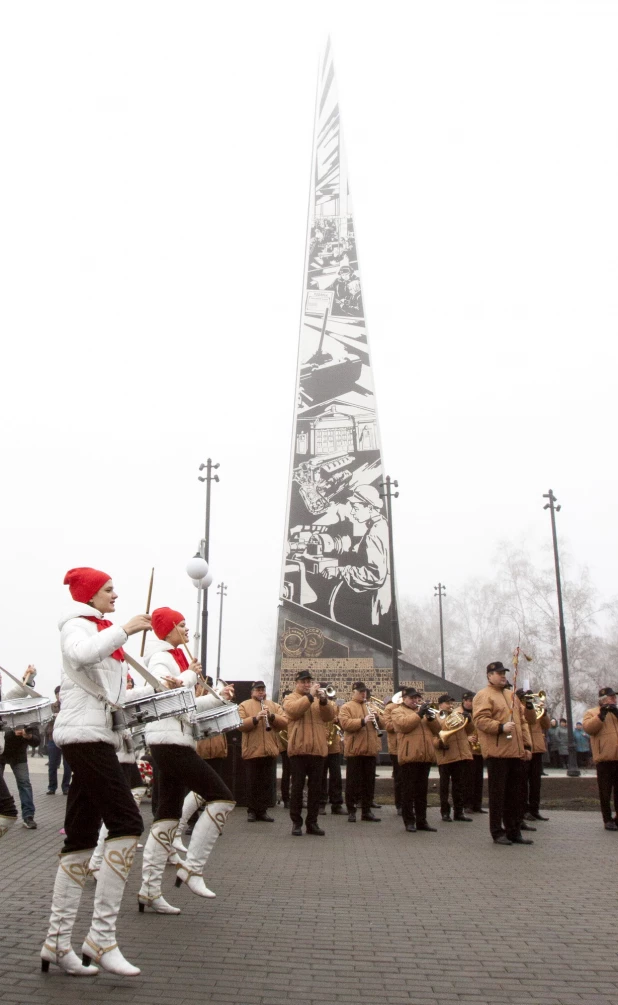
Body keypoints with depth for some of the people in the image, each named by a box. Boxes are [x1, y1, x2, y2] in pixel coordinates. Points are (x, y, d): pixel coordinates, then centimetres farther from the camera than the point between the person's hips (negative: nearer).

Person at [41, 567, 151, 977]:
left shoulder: (101, 629, 25)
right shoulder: (77, 624, -3)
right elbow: (80, 653, -28)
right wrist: (125, 629, -22)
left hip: (98, 735, 9)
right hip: (85, 732, -9)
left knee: (82, 838, 7)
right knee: (127, 824, -15)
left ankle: (57, 943, 11)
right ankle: (101, 937, -11)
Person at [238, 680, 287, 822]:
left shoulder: (274, 705, 13)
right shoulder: (244, 705, 3)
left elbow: (284, 722, 2)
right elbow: (240, 725, -10)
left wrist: (272, 716, -14)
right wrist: (255, 718, -23)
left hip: (271, 751, 3)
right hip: (252, 751, -3)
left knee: (268, 783, 6)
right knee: (252, 783, 4)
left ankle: (263, 811, 15)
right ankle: (252, 811, 14)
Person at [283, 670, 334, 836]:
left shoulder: (318, 700, 17)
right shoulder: (291, 698, 5)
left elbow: (330, 716, 2)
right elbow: (294, 710, -18)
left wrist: (323, 700, -15)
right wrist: (310, 695, -21)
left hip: (317, 750, 4)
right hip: (298, 750, -4)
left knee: (315, 788, 6)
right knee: (297, 787, 0)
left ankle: (312, 822, 12)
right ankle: (296, 822, 7)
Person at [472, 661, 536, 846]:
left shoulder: (511, 695, 21)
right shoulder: (483, 696, -4)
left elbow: (521, 721, 24)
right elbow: (480, 720, -16)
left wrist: (525, 744, 12)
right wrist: (501, 727, -26)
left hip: (515, 753, 7)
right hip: (496, 752, -7)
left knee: (515, 794, 9)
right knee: (498, 794, -2)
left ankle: (514, 831, 17)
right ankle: (497, 832, 6)